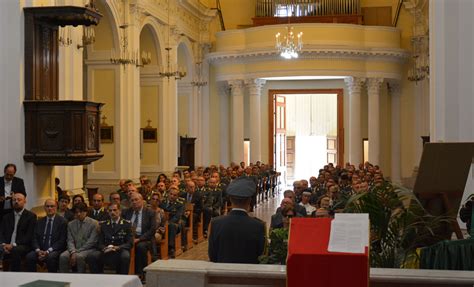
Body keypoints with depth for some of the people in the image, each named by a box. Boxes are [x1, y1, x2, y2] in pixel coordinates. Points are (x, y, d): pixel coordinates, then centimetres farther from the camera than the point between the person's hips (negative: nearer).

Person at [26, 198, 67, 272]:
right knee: (29, 256, -25)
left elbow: (62, 240, -5)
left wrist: (48, 251, -16)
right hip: (40, 250, 4)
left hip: (55, 250, -4)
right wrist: (38, 250, -10)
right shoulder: (39, 221, 17)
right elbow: (35, 238, 11)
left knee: (50, 257, -35)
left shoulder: (62, 221, 2)